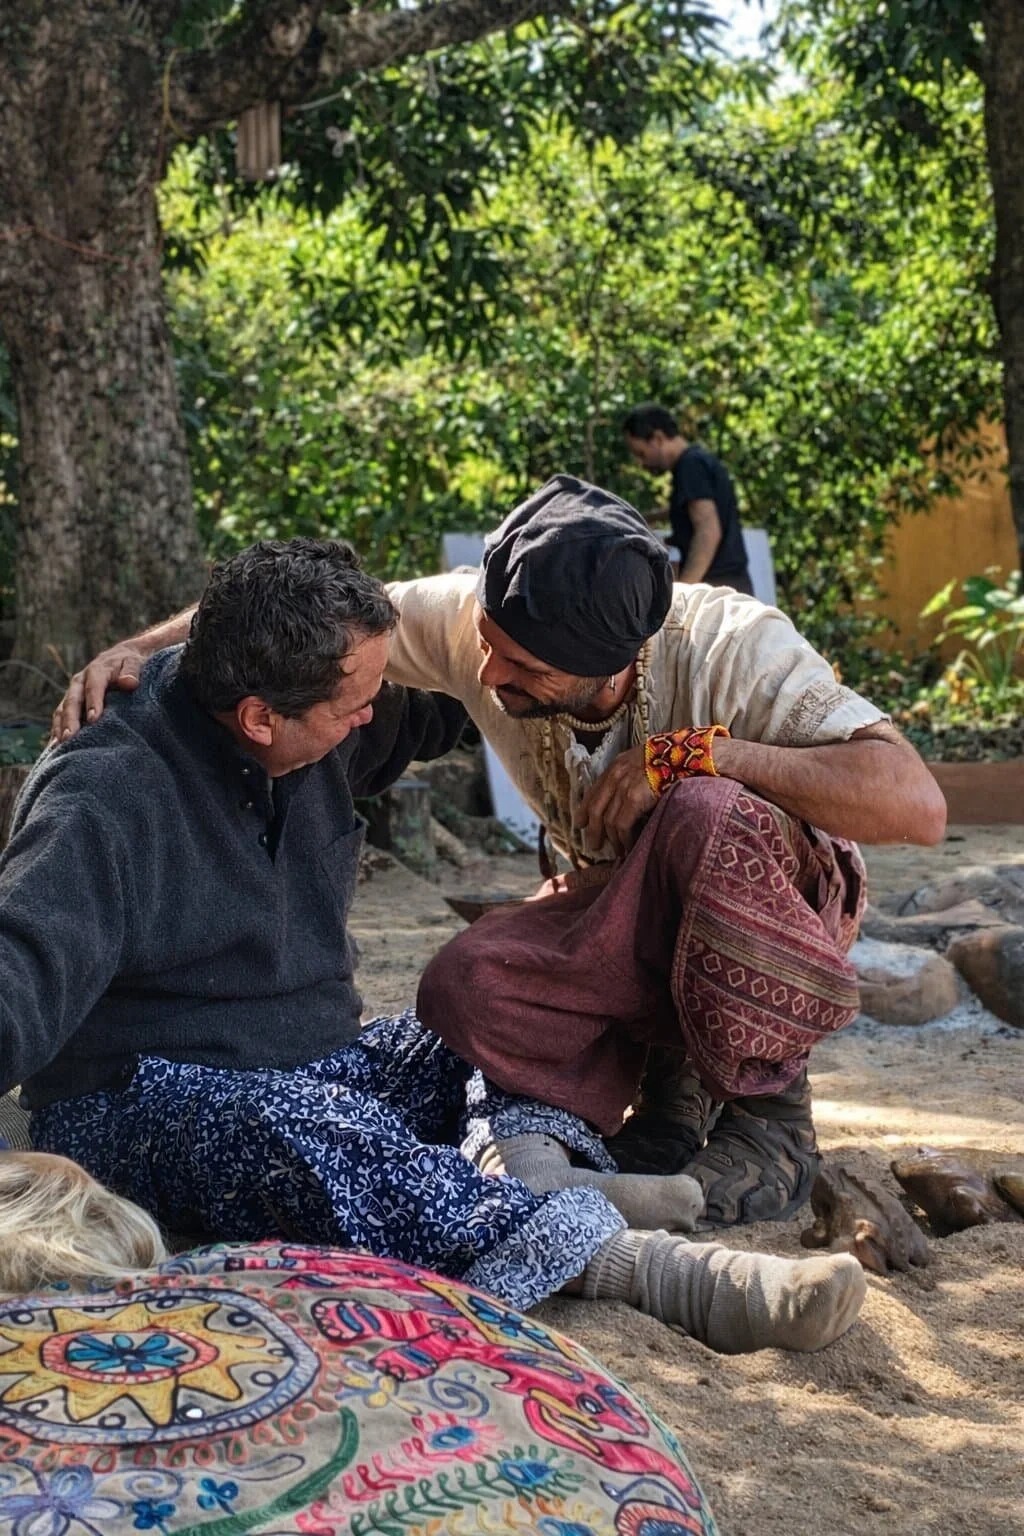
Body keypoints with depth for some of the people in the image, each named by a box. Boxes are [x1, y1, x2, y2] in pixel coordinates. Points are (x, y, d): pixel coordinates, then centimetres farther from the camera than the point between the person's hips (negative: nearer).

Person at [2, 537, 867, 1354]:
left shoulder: (319, 740, 3)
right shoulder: (104, 802, -20)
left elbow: (426, 716, 24)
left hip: (319, 1066, 9)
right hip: (137, 1104, -8)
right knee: (307, 1132, -39)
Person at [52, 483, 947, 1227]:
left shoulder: (732, 646, -30)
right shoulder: (473, 622, -19)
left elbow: (916, 803, -39)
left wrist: (687, 753, -39)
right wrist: (140, 649, -27)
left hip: (786, 901, -3)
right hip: (631, 912, 3)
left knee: (705, 815, -39)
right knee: (465, 988, -28)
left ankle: (767, 1116, -16)